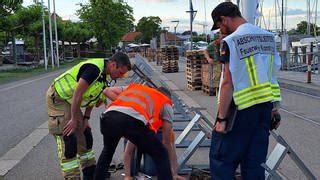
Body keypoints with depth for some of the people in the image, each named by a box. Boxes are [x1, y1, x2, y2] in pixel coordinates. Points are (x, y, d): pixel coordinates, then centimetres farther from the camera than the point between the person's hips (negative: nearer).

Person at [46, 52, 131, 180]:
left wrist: (86, 119, 7)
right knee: (68, 140, -12)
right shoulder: (94, 68, -27)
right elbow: (77, 94, -28)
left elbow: (92, 97, 11)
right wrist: (74, 119, -22)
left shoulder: (105, 75, 3)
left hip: (70, 101, 10)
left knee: (85, 137, 13)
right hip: (57, 98, -9)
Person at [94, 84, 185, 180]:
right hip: (134, 120, -4)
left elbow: (107, 91, 31)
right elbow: (167, 142, 28)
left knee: (108, 150, 36)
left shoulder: (135, 86, 41)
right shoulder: (166, 103, 30)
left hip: (109, 115, 5)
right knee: (161, 156, 17)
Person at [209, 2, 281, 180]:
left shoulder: (230, 42, -12)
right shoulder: (268, 37, 9)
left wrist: (221, 118, -12)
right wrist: (273, 108, 20)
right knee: (254, 161, 14)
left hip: (241, 108, -7)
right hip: (266, 105, 7)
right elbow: (273, 74, 13)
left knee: (221, 158, 4)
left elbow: (228, 83, -16)